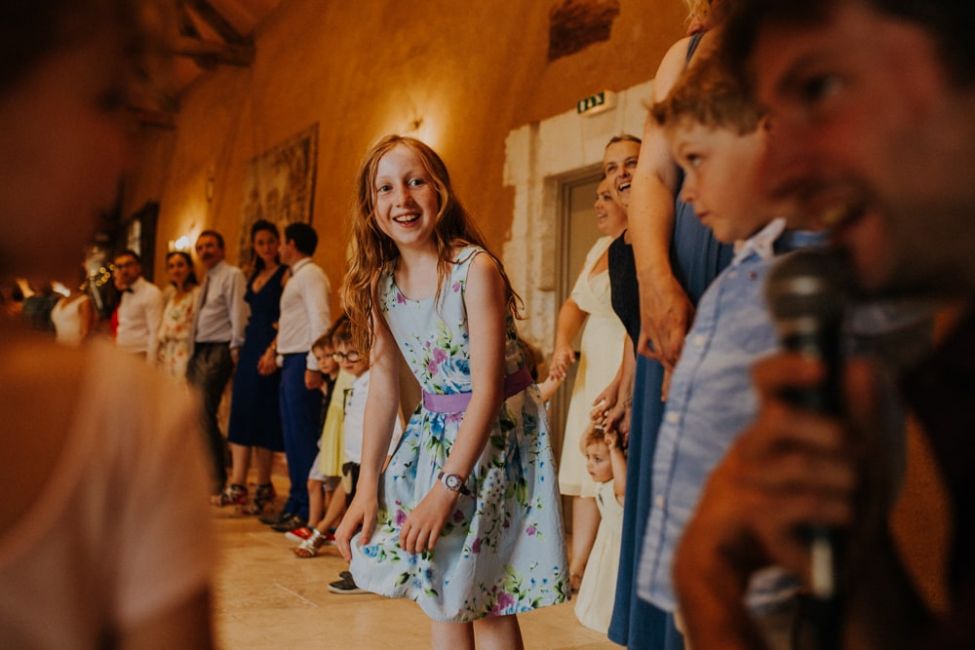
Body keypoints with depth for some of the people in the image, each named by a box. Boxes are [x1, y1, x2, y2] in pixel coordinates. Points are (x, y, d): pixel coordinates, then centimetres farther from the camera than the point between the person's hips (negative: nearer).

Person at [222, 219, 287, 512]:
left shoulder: (285, 274, -7)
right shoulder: (254, 277, 17)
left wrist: (273, 350, -24)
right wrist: (241, 347, 14)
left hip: (269, 350, -8)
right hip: (250, 346, 8)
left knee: (261, 417, -4)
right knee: (241, 414, 3)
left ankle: (264, 487, 6)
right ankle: (237, 485, 5)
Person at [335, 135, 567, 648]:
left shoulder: (475, 268, -20)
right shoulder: (380, 281, -2)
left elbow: (487, 388, -21)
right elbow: (384, 385, 1)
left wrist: (446, 488, -23)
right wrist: (367, 487, -3)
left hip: (499, 434, -5)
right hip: (435, 433, 6)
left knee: (485, 596, -1)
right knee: (441, 591, 9)